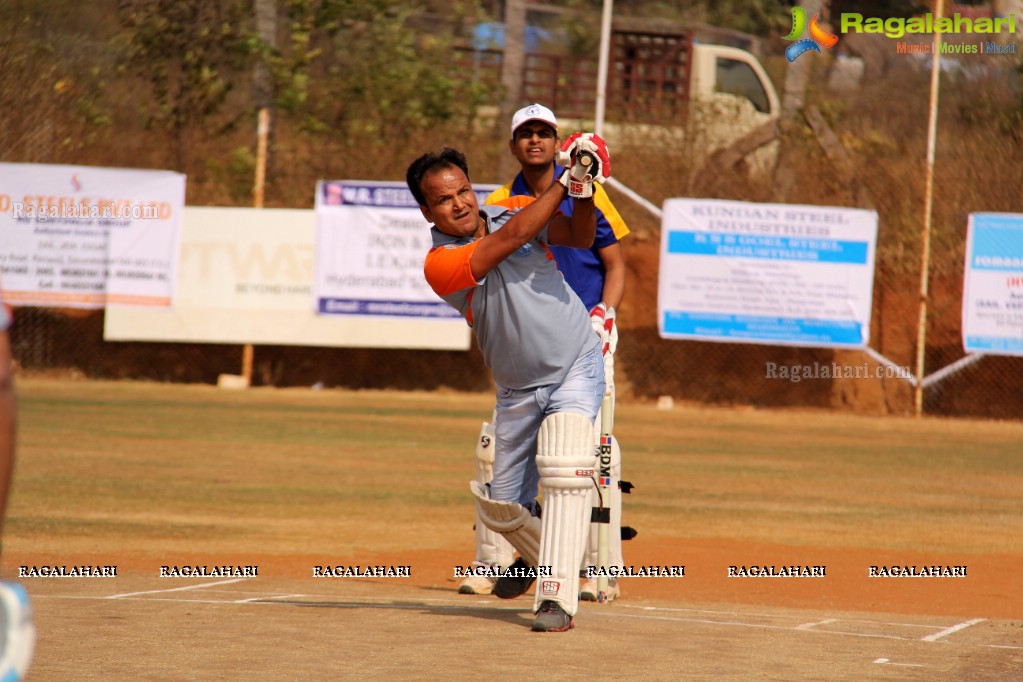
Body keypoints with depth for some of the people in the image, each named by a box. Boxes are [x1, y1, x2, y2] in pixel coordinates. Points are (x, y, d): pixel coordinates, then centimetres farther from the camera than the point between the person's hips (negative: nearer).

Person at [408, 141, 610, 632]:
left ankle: (558, 597, -26)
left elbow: (580, 238, -13)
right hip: (516, 389, 2)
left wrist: (583, 193, -32)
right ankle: (537, 556, 46)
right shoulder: (439, 263, -16)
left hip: (575, 369, -2)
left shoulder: (513, 210, -6)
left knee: (563, 466, -25)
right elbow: (514, 235, -27)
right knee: (502, 505, 10)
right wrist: (564, 181, -23)